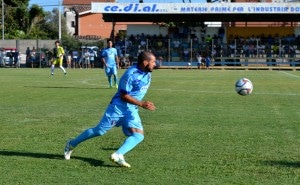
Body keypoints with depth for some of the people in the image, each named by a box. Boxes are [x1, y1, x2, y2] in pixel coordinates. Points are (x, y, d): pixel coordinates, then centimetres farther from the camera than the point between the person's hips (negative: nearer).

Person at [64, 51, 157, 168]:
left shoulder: (147, 74, 2)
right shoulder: (131, 74, -23)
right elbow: (124, 96, -21)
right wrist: (141, 104, -26)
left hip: (131, 111, 7)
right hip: (118, 107, -7)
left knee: (139, 135, -14)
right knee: (99, 131, 2)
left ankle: (118, 155, -24)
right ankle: (72, 144, 20)